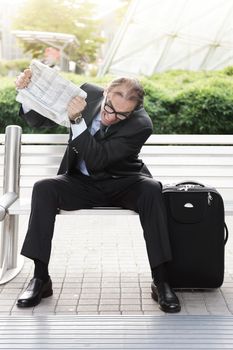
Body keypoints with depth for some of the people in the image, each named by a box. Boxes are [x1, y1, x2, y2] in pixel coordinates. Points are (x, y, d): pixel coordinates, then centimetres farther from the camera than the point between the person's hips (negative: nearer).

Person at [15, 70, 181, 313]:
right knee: (43, 188, -27)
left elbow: (97, 160, -28)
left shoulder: (140, 125, -21)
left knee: (151, 189, -33)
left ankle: (160, 281, -29)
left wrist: (78, 119, -37)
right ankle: (40, 278, -22)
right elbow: (41, 121, 1)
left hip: (121, 185, -2)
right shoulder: (88, 93, -9)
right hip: (80, 183, 3)